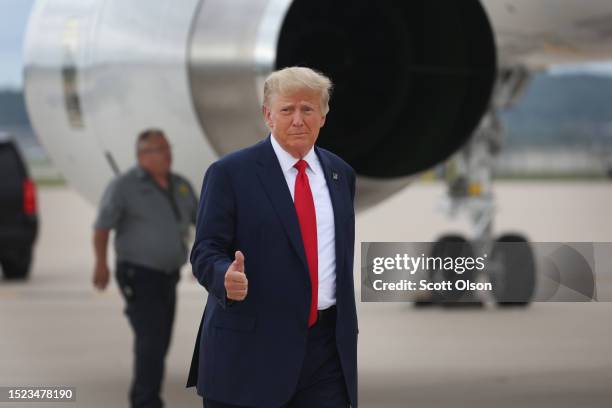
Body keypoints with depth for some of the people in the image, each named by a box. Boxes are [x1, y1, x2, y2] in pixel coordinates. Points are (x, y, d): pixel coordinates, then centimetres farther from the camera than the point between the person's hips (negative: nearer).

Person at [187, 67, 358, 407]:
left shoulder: (341, 174, 14)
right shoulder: (230, 173, -2)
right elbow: (206, 252, -6)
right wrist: (227, 277, -28)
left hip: (327, 350, 4)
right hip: (250, 348, -4)